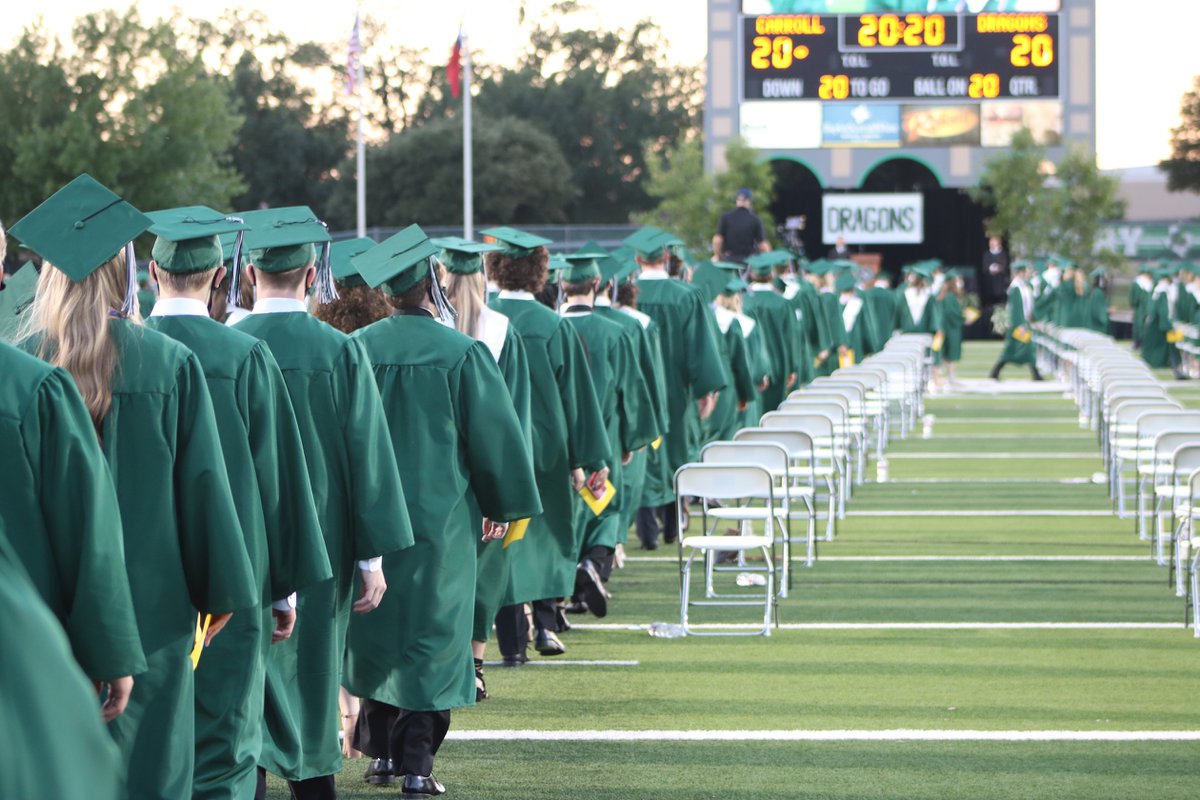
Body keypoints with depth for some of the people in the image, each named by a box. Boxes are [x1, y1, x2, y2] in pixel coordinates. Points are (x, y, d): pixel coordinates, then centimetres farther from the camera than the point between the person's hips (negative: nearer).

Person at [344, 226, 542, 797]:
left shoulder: (355, 351, -3)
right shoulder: (462, 354, -11)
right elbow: (494, 435, -5)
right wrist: (504, 507, 8)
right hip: (440, 515, -3)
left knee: (375, 628, 17)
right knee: (431, 631, 2)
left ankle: (380, 748, 22)